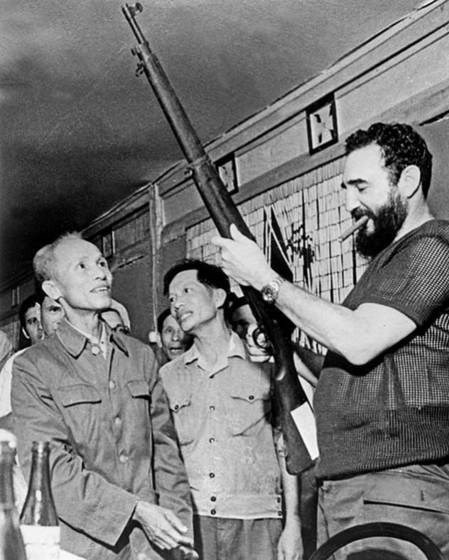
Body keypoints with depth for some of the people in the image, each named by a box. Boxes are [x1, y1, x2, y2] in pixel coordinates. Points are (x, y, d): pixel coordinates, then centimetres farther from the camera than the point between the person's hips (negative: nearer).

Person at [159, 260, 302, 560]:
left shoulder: (265, 365, 4)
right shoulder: (167, 376, 11)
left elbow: (286, 449, 4)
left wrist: (293, 523, -3)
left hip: (255, 523, -1)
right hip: (188, 521, 2)